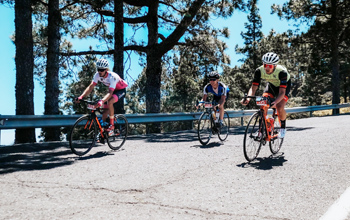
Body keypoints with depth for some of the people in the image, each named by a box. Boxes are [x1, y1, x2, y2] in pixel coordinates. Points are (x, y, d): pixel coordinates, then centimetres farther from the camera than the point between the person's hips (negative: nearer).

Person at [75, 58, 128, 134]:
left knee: (109, 102, -34)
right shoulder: (97, 75, -17)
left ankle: (112, 125, -19)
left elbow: (110, 93, -44)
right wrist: (81, 97, -33)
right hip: (112, 90, 7)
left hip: (120, 90, -7)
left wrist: (101, 101, -60)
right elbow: (90, 87, -19)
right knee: (105, 112, 0)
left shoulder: (112, 77, -36)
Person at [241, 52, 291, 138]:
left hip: (284, 85, -3)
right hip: (271, 84, 3)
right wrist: (247, 98, -47)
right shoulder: (259, 71, -29)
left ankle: (283, 128, 3)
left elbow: (282, 92, -40)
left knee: (279, 107, -24)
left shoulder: (282, 72, -38)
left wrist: (275, 102, -60)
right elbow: (253, 88, -27)